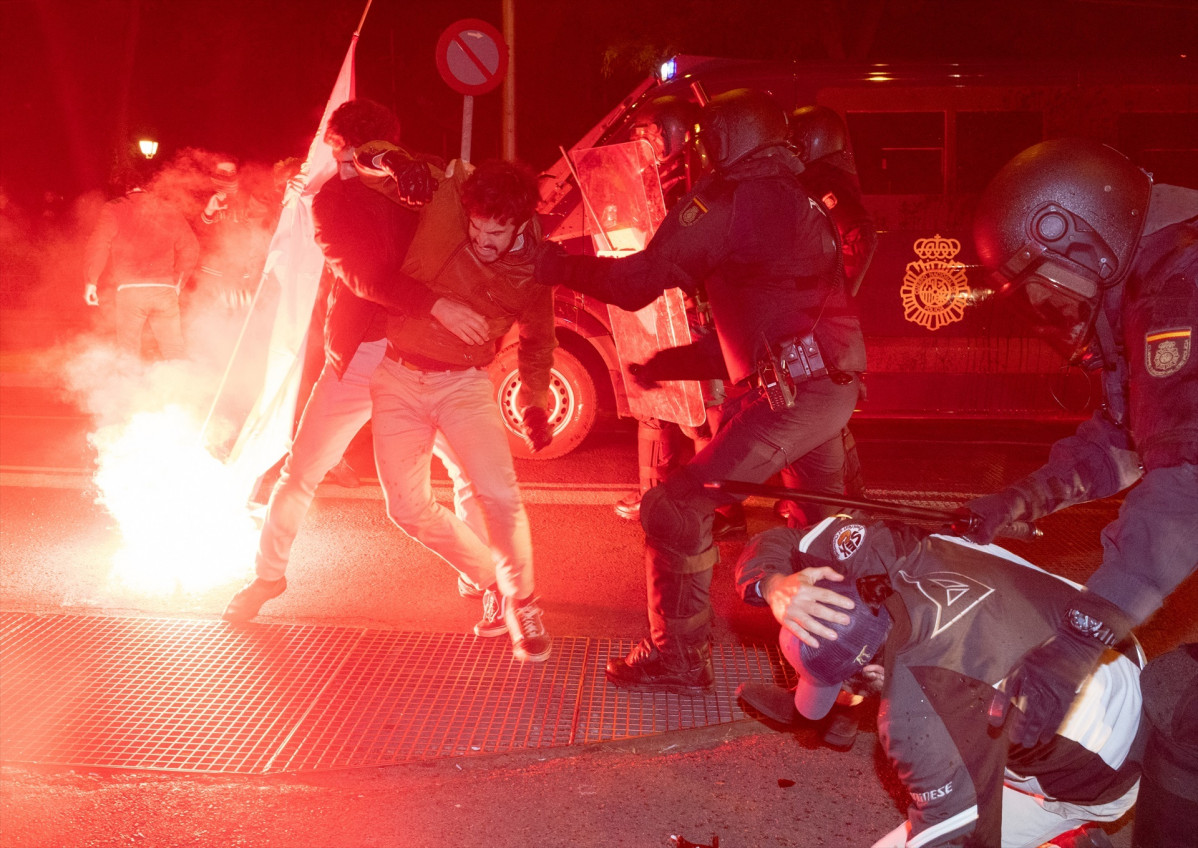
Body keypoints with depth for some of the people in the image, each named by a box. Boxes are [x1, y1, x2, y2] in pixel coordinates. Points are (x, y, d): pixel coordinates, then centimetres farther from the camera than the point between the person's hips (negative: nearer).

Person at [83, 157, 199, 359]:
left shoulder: (114, 211, 1)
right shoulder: (170, 211, 9)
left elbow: (98, 246, -7)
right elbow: (189, 248, 10)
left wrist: (91, 281, 4)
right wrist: (177, 281, 21)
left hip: (130, 290, -2)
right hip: (165, 290, 2)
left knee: (129, 354, 8)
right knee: (174, 351, 7)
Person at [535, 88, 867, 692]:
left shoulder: (724, 201, -7)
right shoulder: (798, 203, 22)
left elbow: (641, 281, -13)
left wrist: (555, 266, -5)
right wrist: (677, 362, 23)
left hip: (792, 396, -9)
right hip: (839, 386, 9)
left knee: (678, 510, -4)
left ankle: (678, 657, 1)